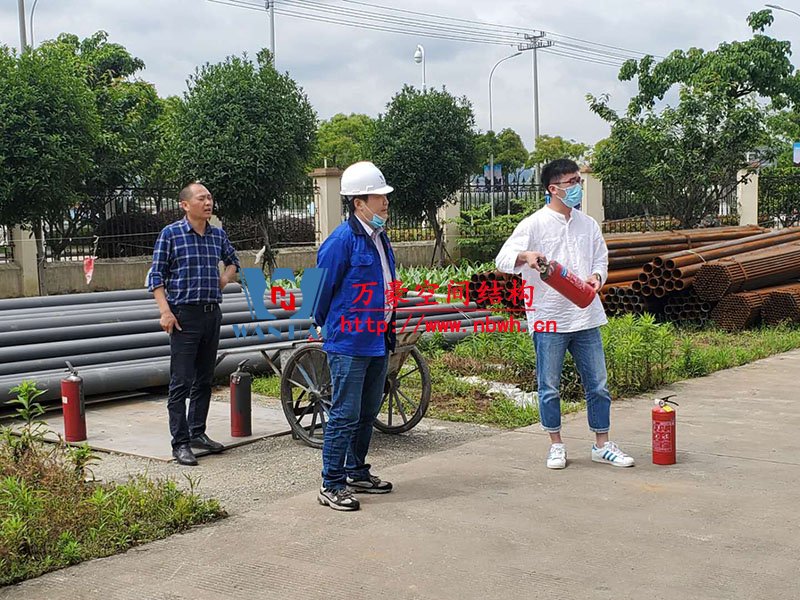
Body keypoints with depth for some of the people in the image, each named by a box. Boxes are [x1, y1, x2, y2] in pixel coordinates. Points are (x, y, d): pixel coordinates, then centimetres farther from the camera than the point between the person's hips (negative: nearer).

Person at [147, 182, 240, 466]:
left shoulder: (218, 235, 10)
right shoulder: (170, 234, -4)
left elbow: (232, 261, 29)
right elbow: (156, 275, -4)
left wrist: (225, 277, 9)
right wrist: (165, 311, -13)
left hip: (212, 313, 6)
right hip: (184, 314, -5)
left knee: (204, 379, 12)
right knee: (181, 382, -5)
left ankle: (198, 433, 23)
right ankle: (180, 443, -1)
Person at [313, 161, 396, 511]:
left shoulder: (380, 238, 12)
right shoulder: (343, 240, -15)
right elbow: (322, 286, -11)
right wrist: (327, 326, 1)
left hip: (378, 341, 9)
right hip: (349, 343, -9)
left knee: (368, 413, 16)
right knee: (345, 414, -5)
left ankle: (357, 473, 29)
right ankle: (331, 486, 2)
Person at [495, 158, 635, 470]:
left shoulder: (588, 224, 10)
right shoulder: (534, 224, -5)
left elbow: (601, 259, 19)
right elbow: (503, 259, -11)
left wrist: (596, 276, -4)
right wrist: (526, 256, -33)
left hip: (586, 317, 4)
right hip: (549, 319, -4)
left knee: (598, 385, 8)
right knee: (549, 387, 6)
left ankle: (602, 445, 20)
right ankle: (556, 445, 21)